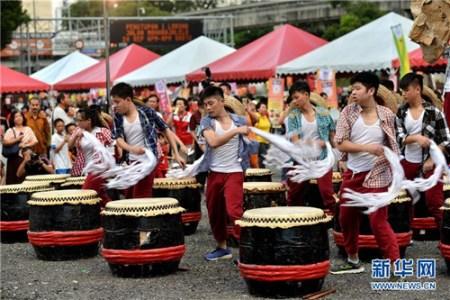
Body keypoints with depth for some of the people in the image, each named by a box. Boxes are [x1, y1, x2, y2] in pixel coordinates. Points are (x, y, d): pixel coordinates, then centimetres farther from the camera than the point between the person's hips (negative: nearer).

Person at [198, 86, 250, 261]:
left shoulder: (238, 120, 1)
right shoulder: (206, 122, -2)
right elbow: (213, 142, -22)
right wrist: (236, 131, -27)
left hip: (234, 172, -2)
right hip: (214, 173, 3)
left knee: (234, 210, -17)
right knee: (215, 212, 12)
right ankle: (222, 248, 28)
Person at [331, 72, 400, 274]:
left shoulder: (386, 115, -6)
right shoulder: (348, 112, -3)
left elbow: (392, 147, 4)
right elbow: (340, 144, -9)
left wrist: (396, 172, -4)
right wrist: (367, 147, -22)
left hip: (376, 176, -4)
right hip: (352, 173, 4)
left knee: (378, 221, -9)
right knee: (347, 218, 13)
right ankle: (353, 261, 30)